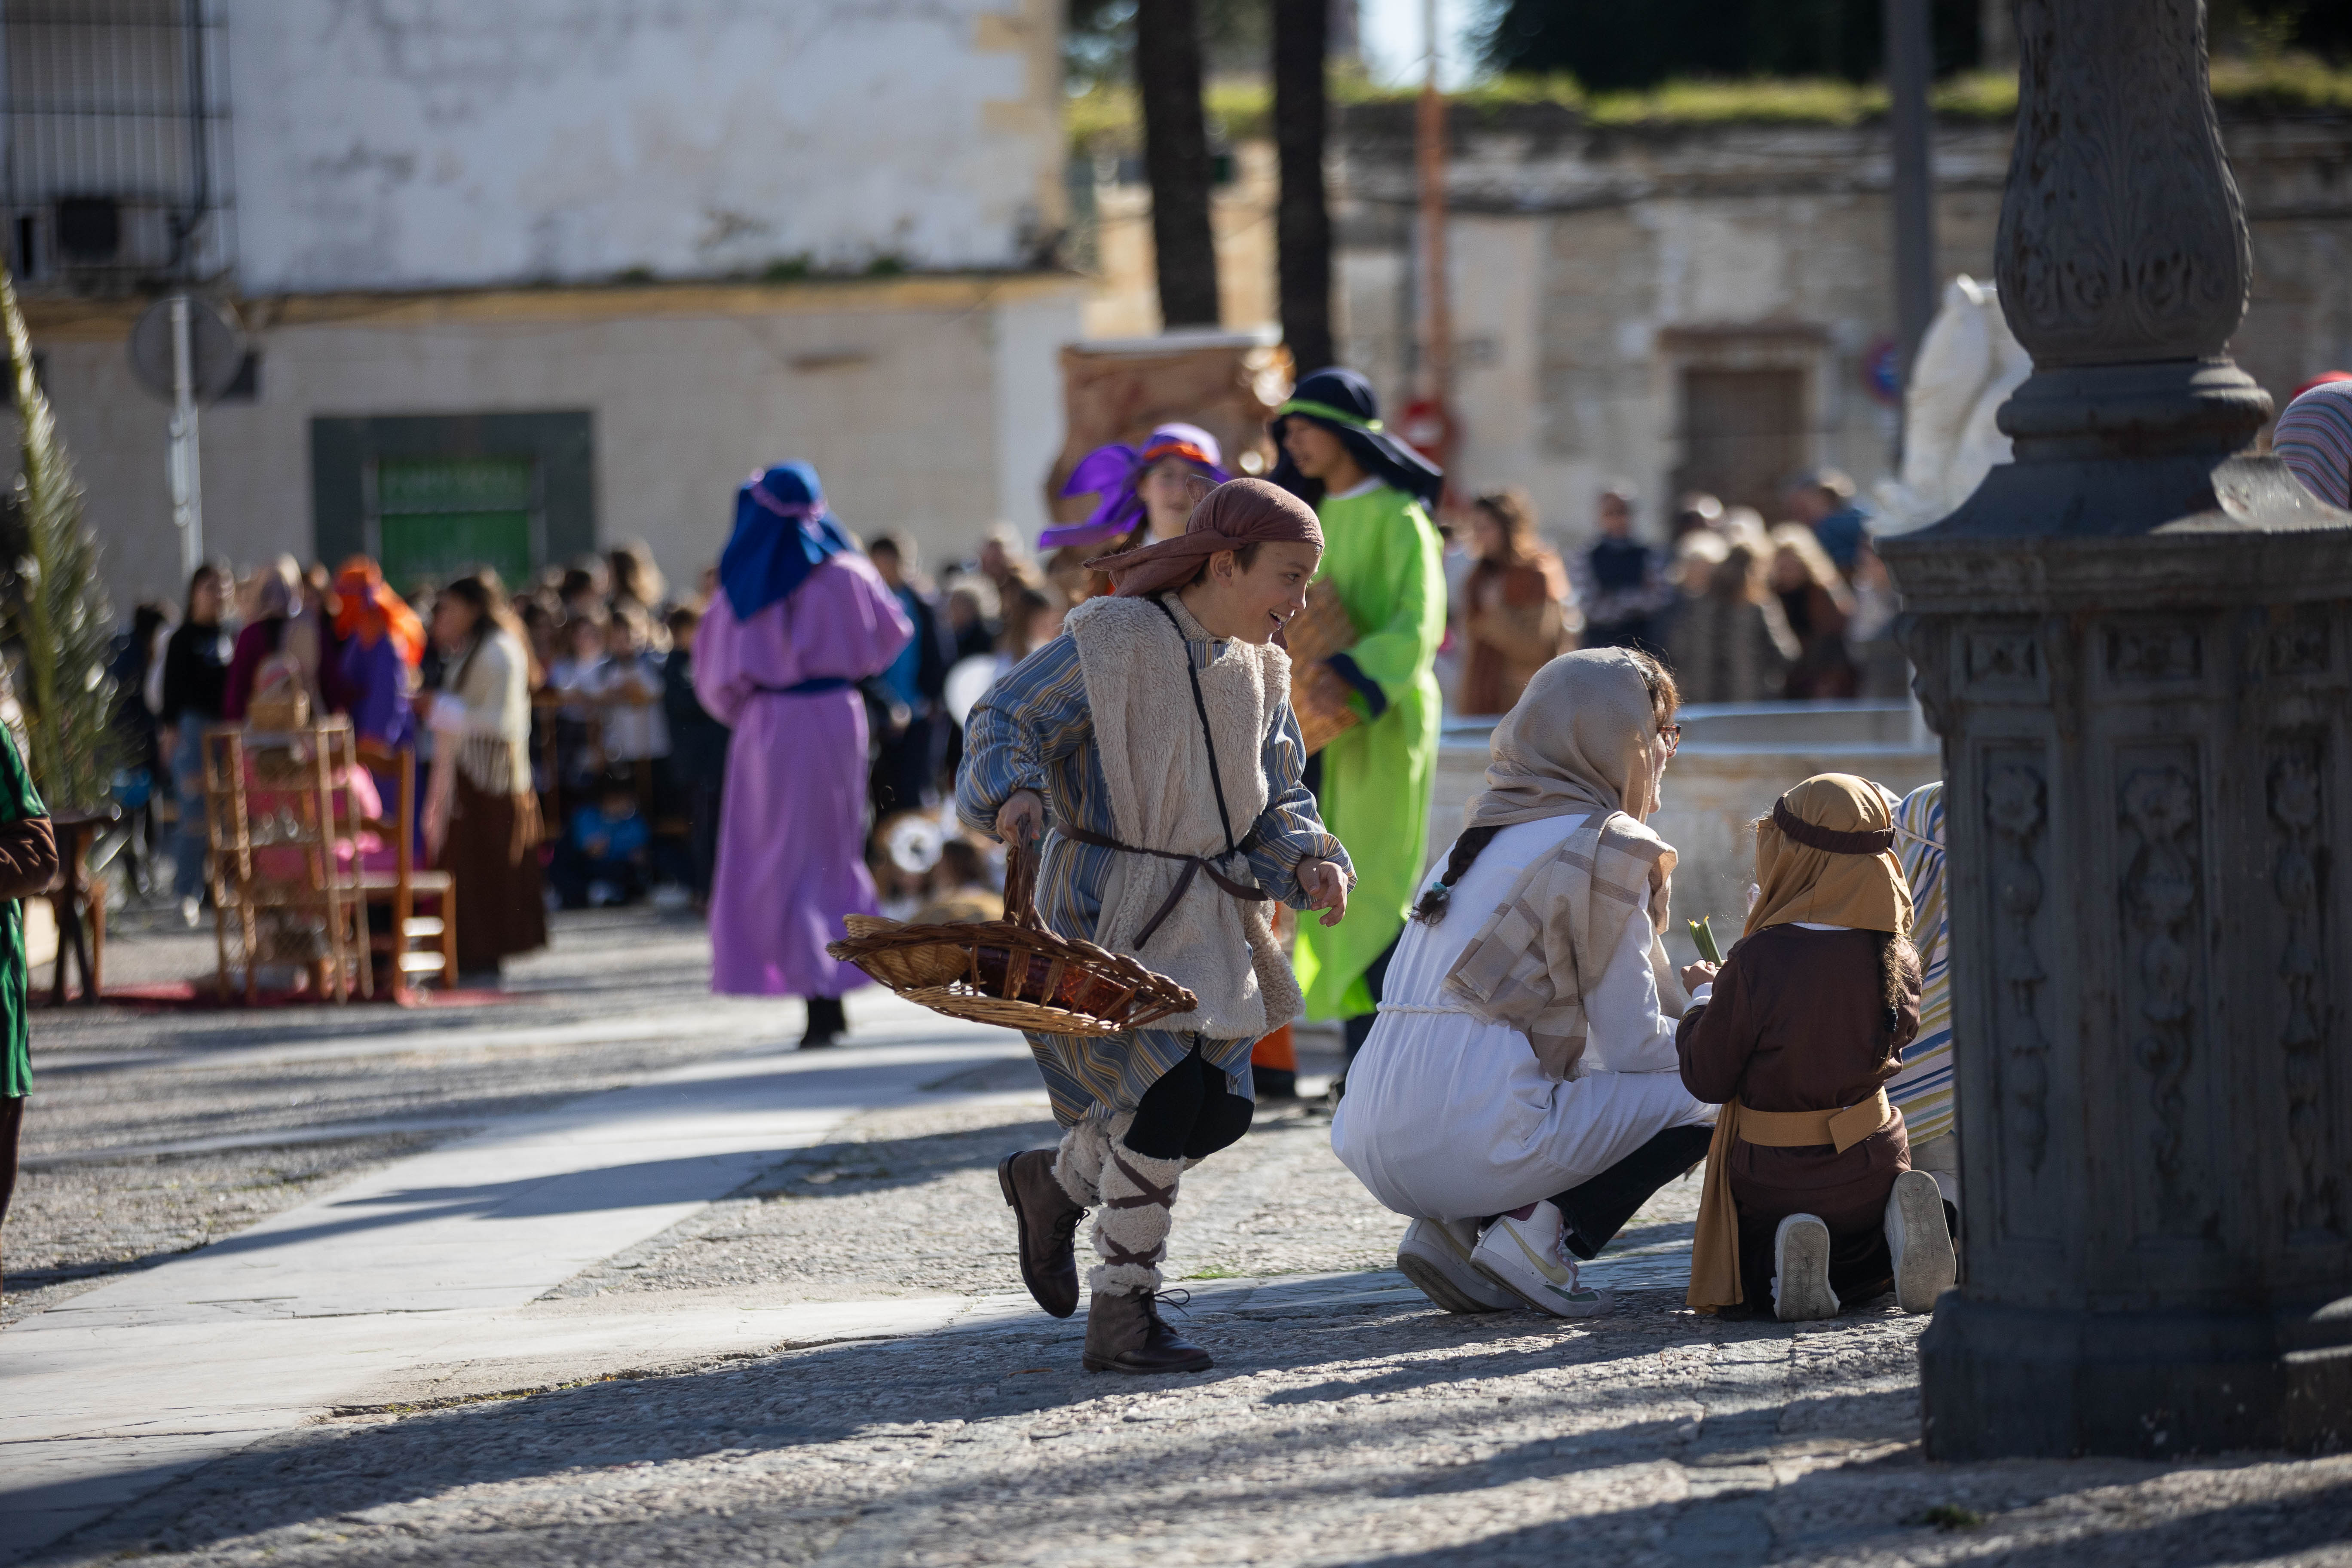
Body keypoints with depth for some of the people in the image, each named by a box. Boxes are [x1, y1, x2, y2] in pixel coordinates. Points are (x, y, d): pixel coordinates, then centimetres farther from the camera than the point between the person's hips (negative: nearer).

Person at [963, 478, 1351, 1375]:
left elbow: (1275, 805, 14)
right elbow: (1005, 720, -10)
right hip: (1110, 907, -8)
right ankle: (1120, 1317, -6)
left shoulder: (1259, 675, 11)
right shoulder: (1112, 641, -11)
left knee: (1220, 1111, 7)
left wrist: (1309, 863, -6)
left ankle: (1054, 1181, 36)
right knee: (1172, 1092, -17)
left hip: (1209, 919, 8)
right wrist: (1014, 792, -30)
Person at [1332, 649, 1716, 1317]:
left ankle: (1450, 1230, 10)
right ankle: (1545, 1232, -6)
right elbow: (1632, 1044, -1)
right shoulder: (1606, 848, -3)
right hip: (1472, 1146, -8)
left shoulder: (1484, 836, 23)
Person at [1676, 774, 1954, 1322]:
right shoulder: (1895, 958, -9)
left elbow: (1707, 1079, -13)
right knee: (1867, 1271, 31)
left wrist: (1704, 998, 7)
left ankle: (1782, 1265, -13)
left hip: (1773, 1175, -3)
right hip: (1871, 1164, 3)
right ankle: (1898, 1226, -6)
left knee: (1743, 1277, 24)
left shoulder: (1757, 963, -22)